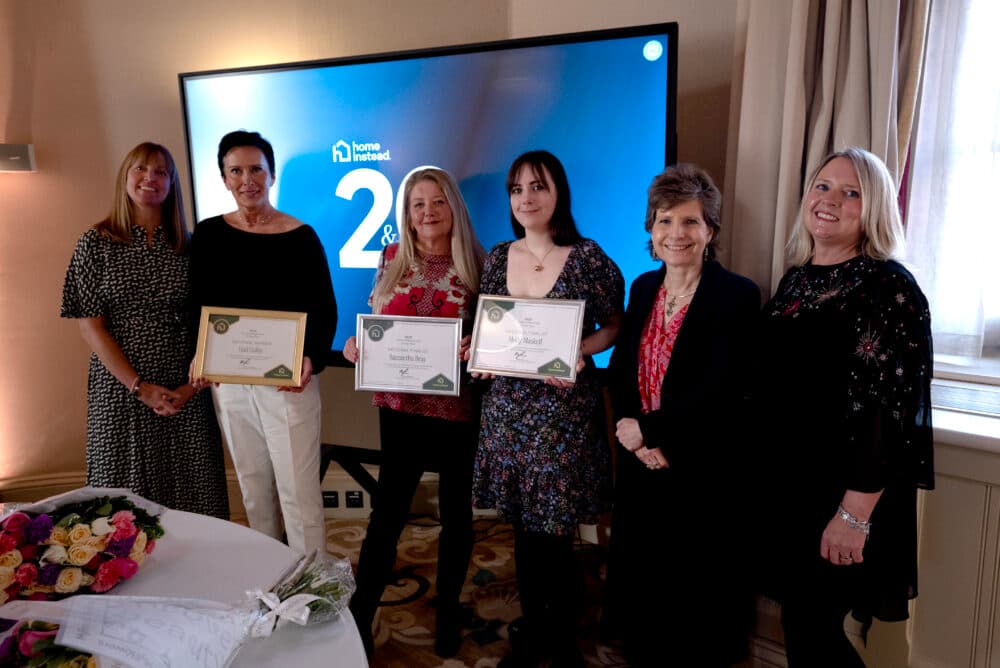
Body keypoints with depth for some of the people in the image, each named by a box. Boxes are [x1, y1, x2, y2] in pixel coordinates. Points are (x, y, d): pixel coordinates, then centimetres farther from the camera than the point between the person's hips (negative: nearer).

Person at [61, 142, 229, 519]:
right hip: (122, 390, -1)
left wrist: (192, 384, -7)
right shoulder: (97, 243, 0)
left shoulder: (187, 246, 5)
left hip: (185, 393, 1)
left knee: (192, 493, 4)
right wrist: (140, 387, -10)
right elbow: (90, 326, -4)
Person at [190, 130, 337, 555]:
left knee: (298, 491, -1)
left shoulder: (300, 237, -6)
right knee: (253, 489, 16)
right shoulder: (208, 235, 5)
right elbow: (198, 307, 11)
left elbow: (325, 311, -5)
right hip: (227, 380, 4)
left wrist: (311, 360, -22)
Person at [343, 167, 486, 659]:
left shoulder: (475, 263, -5)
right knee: (387, 511, 6)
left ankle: (448, 610, 34)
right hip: (400, 405, 1)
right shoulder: (391, 258, 2)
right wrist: (356, 345, -8)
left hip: (459, 407, -1)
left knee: (456, 511, 13)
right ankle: (358, 618, 21)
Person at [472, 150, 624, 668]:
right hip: (507, 408, 4)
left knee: (552, 539, 3)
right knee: (523, 533, 14)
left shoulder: (587, 257, -8)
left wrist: (578, 352, -18)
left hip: (564, 410, -4)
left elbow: (614, 325, 0)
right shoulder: (498, 257, 5)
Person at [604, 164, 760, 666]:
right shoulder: (643, 287, 6)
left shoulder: (737, 296, -13)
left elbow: (722, 392, -20)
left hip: (703, 472, -5)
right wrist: (634, 435, -10)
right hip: (641, 464, 6)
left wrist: (647, 429, -15)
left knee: (695, 594, 10)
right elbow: (620, 369, 5)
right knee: (635, 582, 18)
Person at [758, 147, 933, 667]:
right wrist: (763, 477, 15)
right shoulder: (796, 278, 8)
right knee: (802, 626, 17)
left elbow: (891, 407, -19)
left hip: (841, 496, -6)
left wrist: (855, 513, -20)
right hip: (785, 485, 7)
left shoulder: (887, 286, -14)